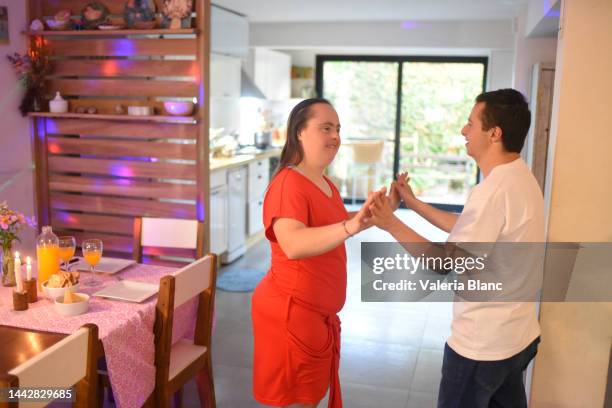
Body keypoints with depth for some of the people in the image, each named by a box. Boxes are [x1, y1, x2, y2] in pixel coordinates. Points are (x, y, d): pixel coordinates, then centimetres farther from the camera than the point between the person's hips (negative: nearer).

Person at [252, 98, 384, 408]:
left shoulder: (325, 184, 9)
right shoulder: (288, 183, -22)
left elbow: (335, 225, 22)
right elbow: (293, 245, -38)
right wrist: (352, 226, -49)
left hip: (320, 312, 9)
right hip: (291, 311, -9)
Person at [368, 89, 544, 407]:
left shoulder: (495, 190, -25)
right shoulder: (520, 179, 5)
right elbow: (469, 230, 14)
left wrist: (392, 225, -18)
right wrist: (415, 204, 15)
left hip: (481, 343, -9)